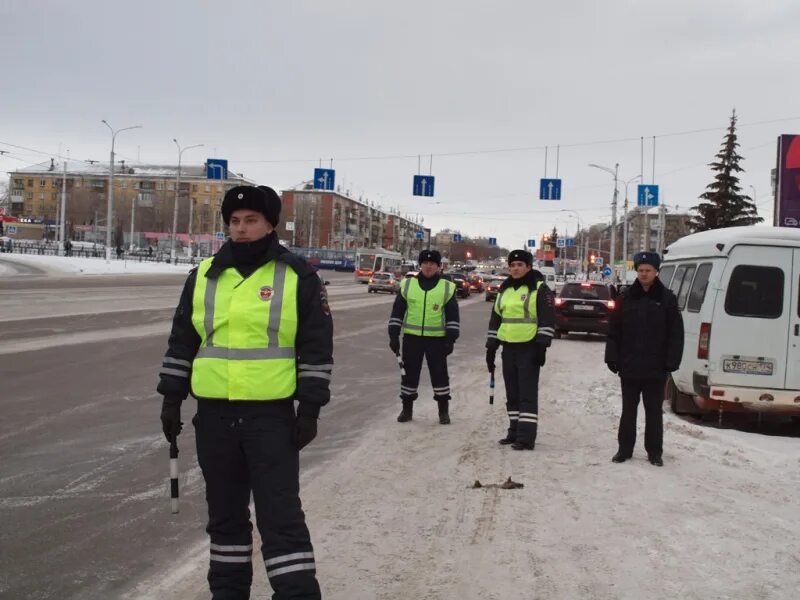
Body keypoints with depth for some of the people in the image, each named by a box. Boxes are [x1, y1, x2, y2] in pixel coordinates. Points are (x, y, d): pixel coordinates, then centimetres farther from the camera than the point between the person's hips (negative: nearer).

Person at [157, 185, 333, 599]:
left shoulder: (298, 277, -3)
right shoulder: (204, 275, 7)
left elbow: (317, 347, -3)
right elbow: (182, 341, 12)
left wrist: (310, 409, -7)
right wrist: (171, 400, 9)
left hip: (271, 414, -4)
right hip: (214, 413, 4)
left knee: (281, 515, -5)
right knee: (225, 512, 14)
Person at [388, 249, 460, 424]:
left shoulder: (447, 288, 1)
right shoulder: (407, 285, 5)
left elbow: (453, 316, 3)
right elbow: (397, 311, 6)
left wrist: (450, 340, -4)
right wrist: (394, 336, 0)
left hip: (437, 339, -1)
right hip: (412, 337, 1)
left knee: (439, 374, 3)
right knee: (409, 373, 7)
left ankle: (444, 411, 16)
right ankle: (407, 409, 21)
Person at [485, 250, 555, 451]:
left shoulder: (539, 289, -6)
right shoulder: (504, 290, 14)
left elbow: (548, 319, -10)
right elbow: (495, 318, 19)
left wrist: (542, 346, -17)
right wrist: (491, 347, 14)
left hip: (529, 348, -7)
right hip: (509, 347, 7)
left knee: (528, 393, -7)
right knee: (512, 393, 11)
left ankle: (526, 436, -8)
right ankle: (515, 431, 20)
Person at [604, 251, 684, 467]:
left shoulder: (667, 299, -2)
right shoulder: (627, 297, 3)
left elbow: (676, 334, -3)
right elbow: (614, 330, 4)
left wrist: (671, 362, -9)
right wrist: (613, 358, -2)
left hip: (655, 368, -2)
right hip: (629, 366, 2)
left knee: (654, 411, 8)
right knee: (628, 409, 11)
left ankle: (654, 451, 17)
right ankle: (625, 449, 20)